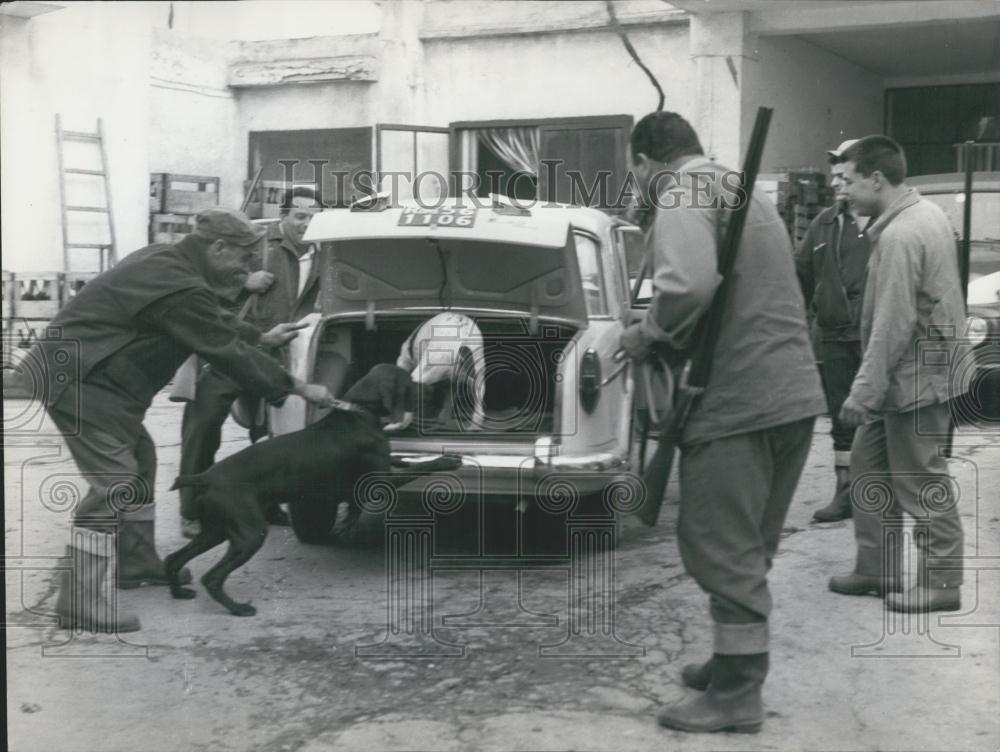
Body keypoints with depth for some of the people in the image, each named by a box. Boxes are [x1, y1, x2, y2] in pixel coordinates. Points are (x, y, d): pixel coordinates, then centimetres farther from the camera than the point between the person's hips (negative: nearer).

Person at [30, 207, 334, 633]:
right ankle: (77, 602, -14)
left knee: (139, 460, 21)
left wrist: (261, 338, 32)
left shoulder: (164, 262, 10)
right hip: (79, 382, -11)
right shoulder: (182, 290, -22)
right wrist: (300, 389, -10)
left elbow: (215, 324, 27)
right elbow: (230, 354, -18)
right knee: (114, 482, -14)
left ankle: (137, 563, 32)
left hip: (84, 373, 11)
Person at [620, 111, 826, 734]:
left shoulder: (684, 193, -8)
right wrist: (667, 337, 18)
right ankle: (736, 663, 27)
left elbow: (688, 285, -26)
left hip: (738, 400, -9)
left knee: (721, 549, -2)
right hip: (792, 392, 9)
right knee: (747, 549, 17)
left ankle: (737, 695, 3)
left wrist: (647, 335, -9)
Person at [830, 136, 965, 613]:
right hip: (925, 370, 10)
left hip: (912, 377, -10)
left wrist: (864, 391, -20)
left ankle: (940, 583, 10)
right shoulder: (926, 214, 10)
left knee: (920, 482, 0)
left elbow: (893, 325, -24)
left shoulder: (899, 236, -22)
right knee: (868, 462, 15)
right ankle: (877, 568, 23)